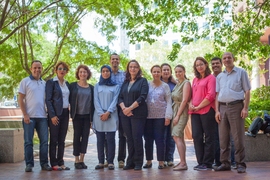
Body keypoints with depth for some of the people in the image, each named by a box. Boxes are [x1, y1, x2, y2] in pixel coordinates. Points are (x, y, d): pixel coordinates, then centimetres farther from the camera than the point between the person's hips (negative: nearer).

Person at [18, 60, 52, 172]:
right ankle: (29, 164, 9)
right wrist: (25, 115, -10)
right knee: (28, 142, 1)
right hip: (29, 117, -3)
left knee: (44, 141, 3)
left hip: (42, 117, 4)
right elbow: (20, 99, -3)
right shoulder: (25, 81, 1)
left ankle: (44, 163, 10)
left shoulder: (44, 83, 13)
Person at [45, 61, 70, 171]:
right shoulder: (51, 82, -4)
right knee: (54, 140, 0)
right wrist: (52, 115, -16)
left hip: (65, 113, 6)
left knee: (62, 140, 8)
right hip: (55, 113, -6)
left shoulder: (67, 84, 14)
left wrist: (70, 112, 6)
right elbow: (48, 100, -10)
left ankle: (61, 162, 14)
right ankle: (54, 164, 5)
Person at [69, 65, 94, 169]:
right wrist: (71, 114, -6)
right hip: (77, 116, -2)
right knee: (77, 136, 1)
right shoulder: (73, 86, 2)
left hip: (87, 116, 2)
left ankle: (82, 160, 8)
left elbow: (93, 103, 8)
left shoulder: (91, 88, 8)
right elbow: (69, 100, 2)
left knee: (85, 137, 2)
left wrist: (92, 117, 2)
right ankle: (77, 160, 9)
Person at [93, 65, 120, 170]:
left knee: (110, 139, -4)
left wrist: (108, 112, -12)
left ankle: (110, 162, -1)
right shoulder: (97, 86, 14)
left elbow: (115, 100, 0)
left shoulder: (115, 86, 10)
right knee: (100, 139, 1)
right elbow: (96, 101, 4)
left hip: (111, 115, -1)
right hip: (99, 115, 2)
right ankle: (101, 162, 5)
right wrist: (101, 113, -9)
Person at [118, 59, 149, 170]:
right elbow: (120, 97, 11)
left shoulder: (142, 81, 3)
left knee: (137, 137, -6)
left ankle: (138, 163, 3)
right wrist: (124, 108, -9)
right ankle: (130, 162, 12)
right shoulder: (125, 82, 17)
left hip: (138, 114, -4)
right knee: (129, 138, 5)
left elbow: (142, 97, -9)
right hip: (125, 114, 4)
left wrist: (130, 108, -14)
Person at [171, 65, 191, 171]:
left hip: (182, 112, -9)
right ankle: (182, 162, 14)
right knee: (179, 137, 9)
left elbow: (184, 100, -15)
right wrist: (175, 114, 8)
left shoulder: (186, 83, -8)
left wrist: (178, 115, -16)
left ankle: (183, 163, -17)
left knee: (176, 136, -16)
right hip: (175, 110, 9)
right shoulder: (177, 84, 17)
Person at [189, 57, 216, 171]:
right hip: (195, 112, 6)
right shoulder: (195, 80, 21)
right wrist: (191, 104, 2)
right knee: (196, 136, 2)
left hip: (207, 110, -6)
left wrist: (198, 107, -10)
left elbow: (211, 96, -10)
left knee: (208, 137, -1)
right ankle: (200, 162, 9)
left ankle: (207, 163, 4)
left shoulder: (211, 78, 0)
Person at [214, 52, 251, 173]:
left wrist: (245, 108, -10)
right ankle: (225, 163, 14)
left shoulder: (241, 72, 5)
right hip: (222, 107, 5)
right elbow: (217, 94, 15)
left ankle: (240, 164, 1)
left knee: (238, 137, -5)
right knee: (223, 137, 6)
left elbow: (247, 91, 0)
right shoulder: (220, 76, 16)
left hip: (236, 106, -4)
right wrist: (217, 110, 4)